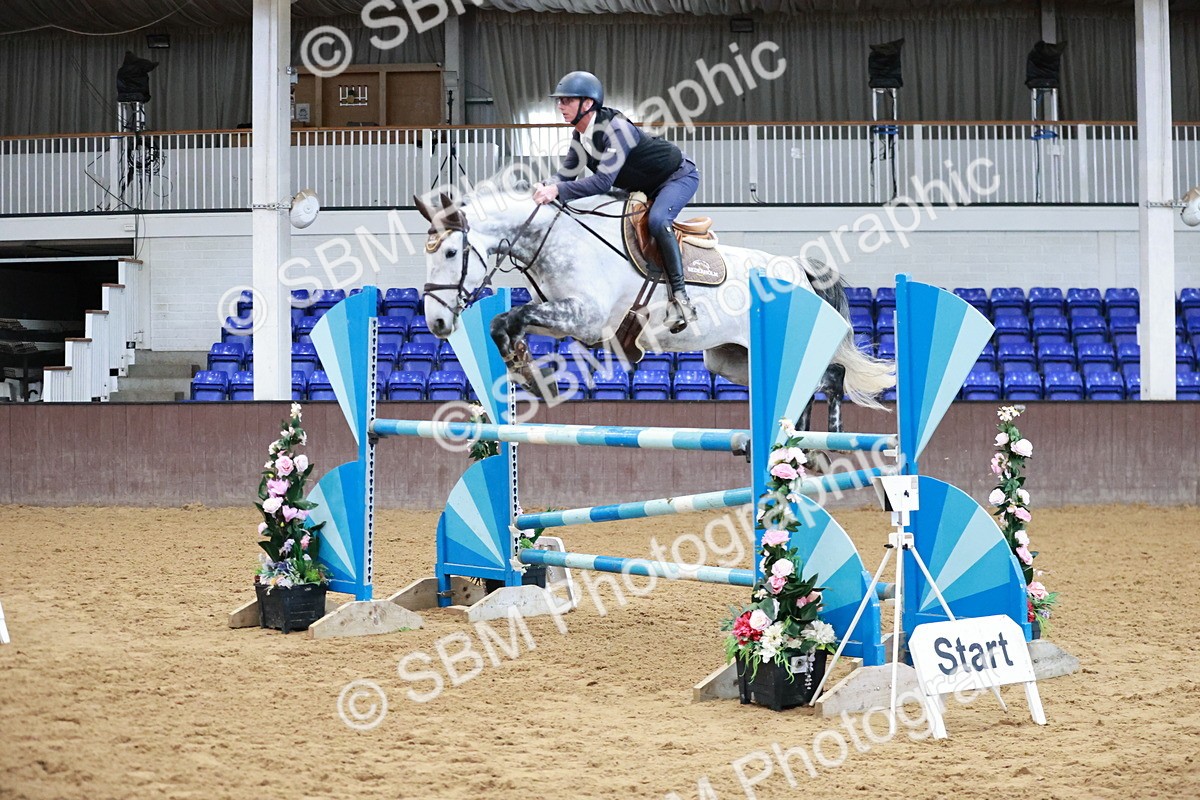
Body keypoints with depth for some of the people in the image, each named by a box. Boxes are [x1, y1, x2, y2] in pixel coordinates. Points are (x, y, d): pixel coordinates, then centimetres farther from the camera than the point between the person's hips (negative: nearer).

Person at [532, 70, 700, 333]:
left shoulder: (616, 128, -34)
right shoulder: (580, 135, -7)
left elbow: (603, 180, -40)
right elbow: (566, 173, -4)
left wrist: (558, 190, -45)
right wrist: (547, 187, -28)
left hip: (679, 176, -10)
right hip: (642, 188, 10)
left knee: (657, 220, -33)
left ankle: (680, 298, -30)